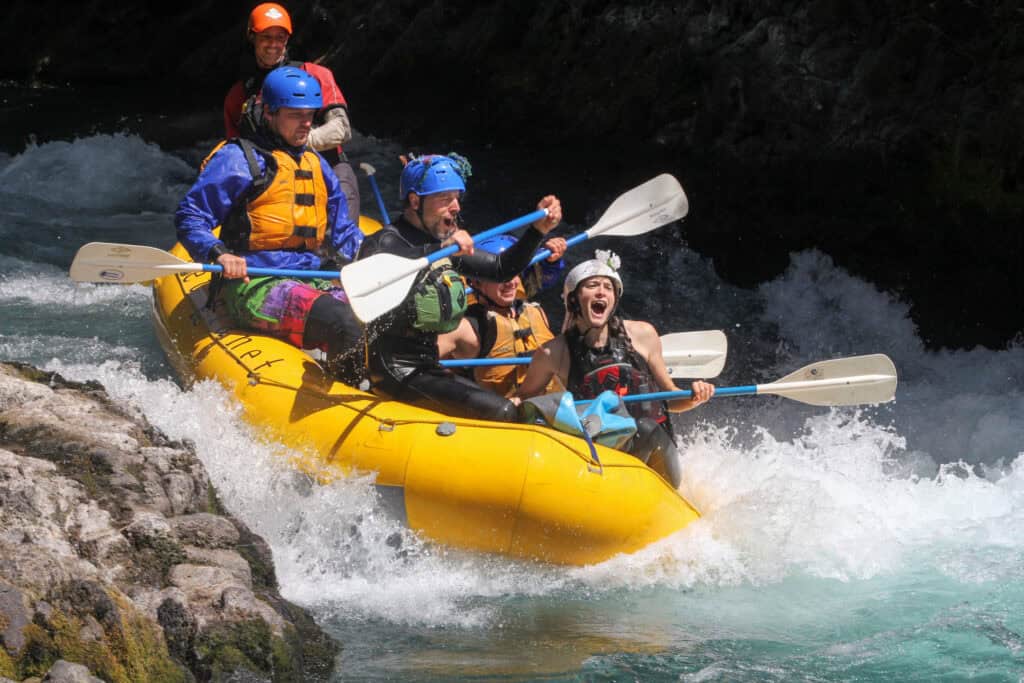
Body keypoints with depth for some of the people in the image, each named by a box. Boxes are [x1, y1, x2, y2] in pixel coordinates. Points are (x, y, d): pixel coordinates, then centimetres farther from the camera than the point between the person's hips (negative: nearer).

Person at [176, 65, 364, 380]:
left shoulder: (315, 165, 22)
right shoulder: (238, 159, -2)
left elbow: (343, 230, 29)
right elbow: (189, 216, -6)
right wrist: (219, 254, -25)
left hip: (311, 281, 8)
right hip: (254, 284, -8)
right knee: (340, 321, -33)